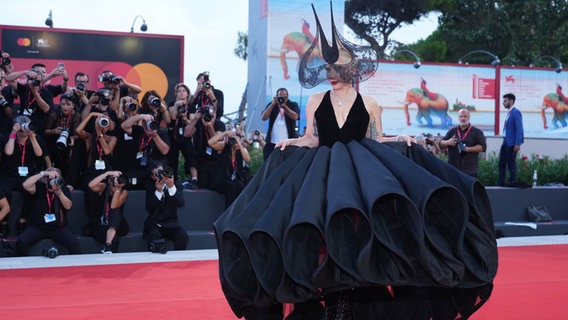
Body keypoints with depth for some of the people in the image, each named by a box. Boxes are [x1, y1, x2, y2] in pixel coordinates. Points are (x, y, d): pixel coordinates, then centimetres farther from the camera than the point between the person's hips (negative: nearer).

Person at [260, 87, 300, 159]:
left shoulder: (293, 105, 6)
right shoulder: (272, 105, 12)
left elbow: (295, 117, -12)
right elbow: (263, 118, -2)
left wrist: (284, 106, -16)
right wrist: (273, 104, -7)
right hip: (272, 142, 2)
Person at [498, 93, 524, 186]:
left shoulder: (516, 112, -14)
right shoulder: (509, 112, 12)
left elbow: (519, 129, -18)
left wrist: (518, 144, -21)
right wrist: (504, 140, 15)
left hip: (512, 143, -9)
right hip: (505, 141, 9)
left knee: (511, 164, 0)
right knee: (501, 163, 11)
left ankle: (512, 184, 9)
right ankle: (501, 183, 17)